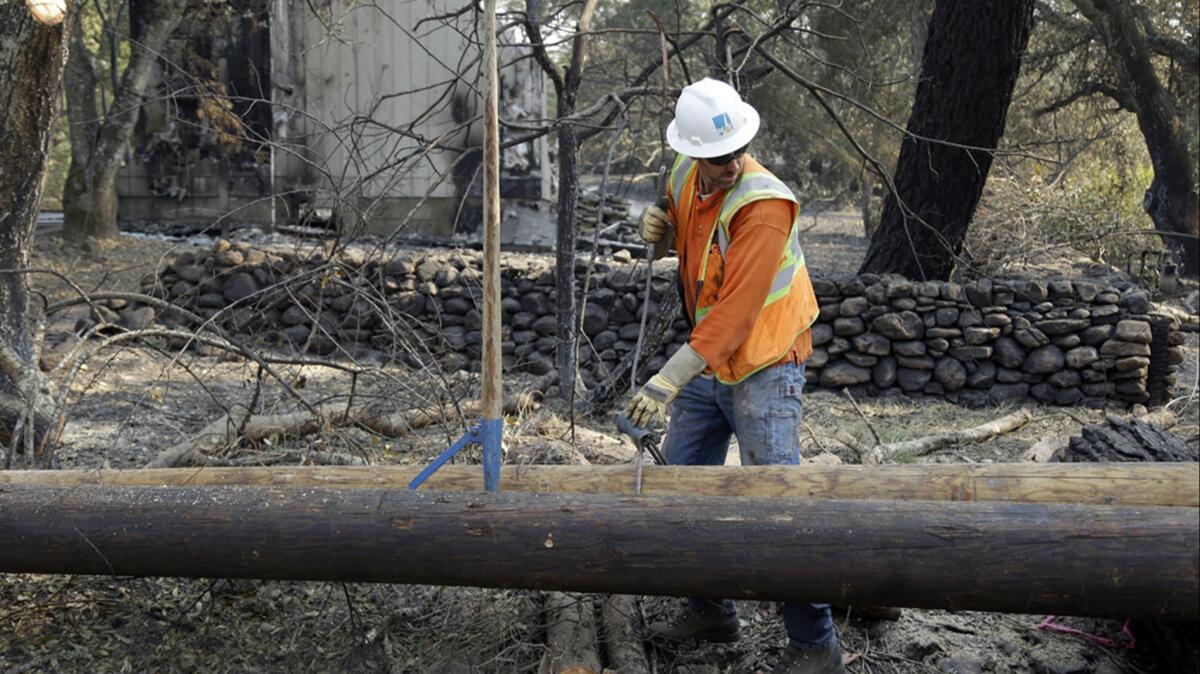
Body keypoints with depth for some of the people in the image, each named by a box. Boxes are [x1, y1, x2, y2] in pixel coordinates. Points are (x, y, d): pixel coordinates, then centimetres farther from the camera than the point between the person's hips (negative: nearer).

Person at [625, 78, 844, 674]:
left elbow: (735, 311, -30)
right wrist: (659, 229, -5)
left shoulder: (765, 204, -24)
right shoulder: (685, 175, 0)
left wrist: (669, 380, -33)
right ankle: (710, 609, 29)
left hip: (762, 367, -8)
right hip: (708, 362, 8)